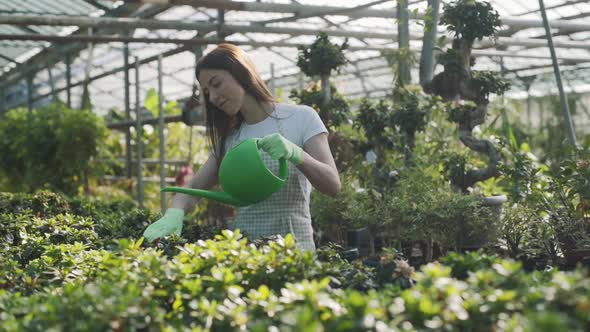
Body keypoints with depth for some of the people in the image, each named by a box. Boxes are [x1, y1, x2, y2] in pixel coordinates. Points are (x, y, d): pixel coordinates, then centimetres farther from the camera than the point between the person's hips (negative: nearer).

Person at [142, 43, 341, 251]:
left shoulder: (301, 117, 0)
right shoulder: (228, 139, 13)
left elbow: (333, 185, -6)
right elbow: (194, 186, 6)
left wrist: (295, 153, -24)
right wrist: (174, 213, -15)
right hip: (243, 248, 4)